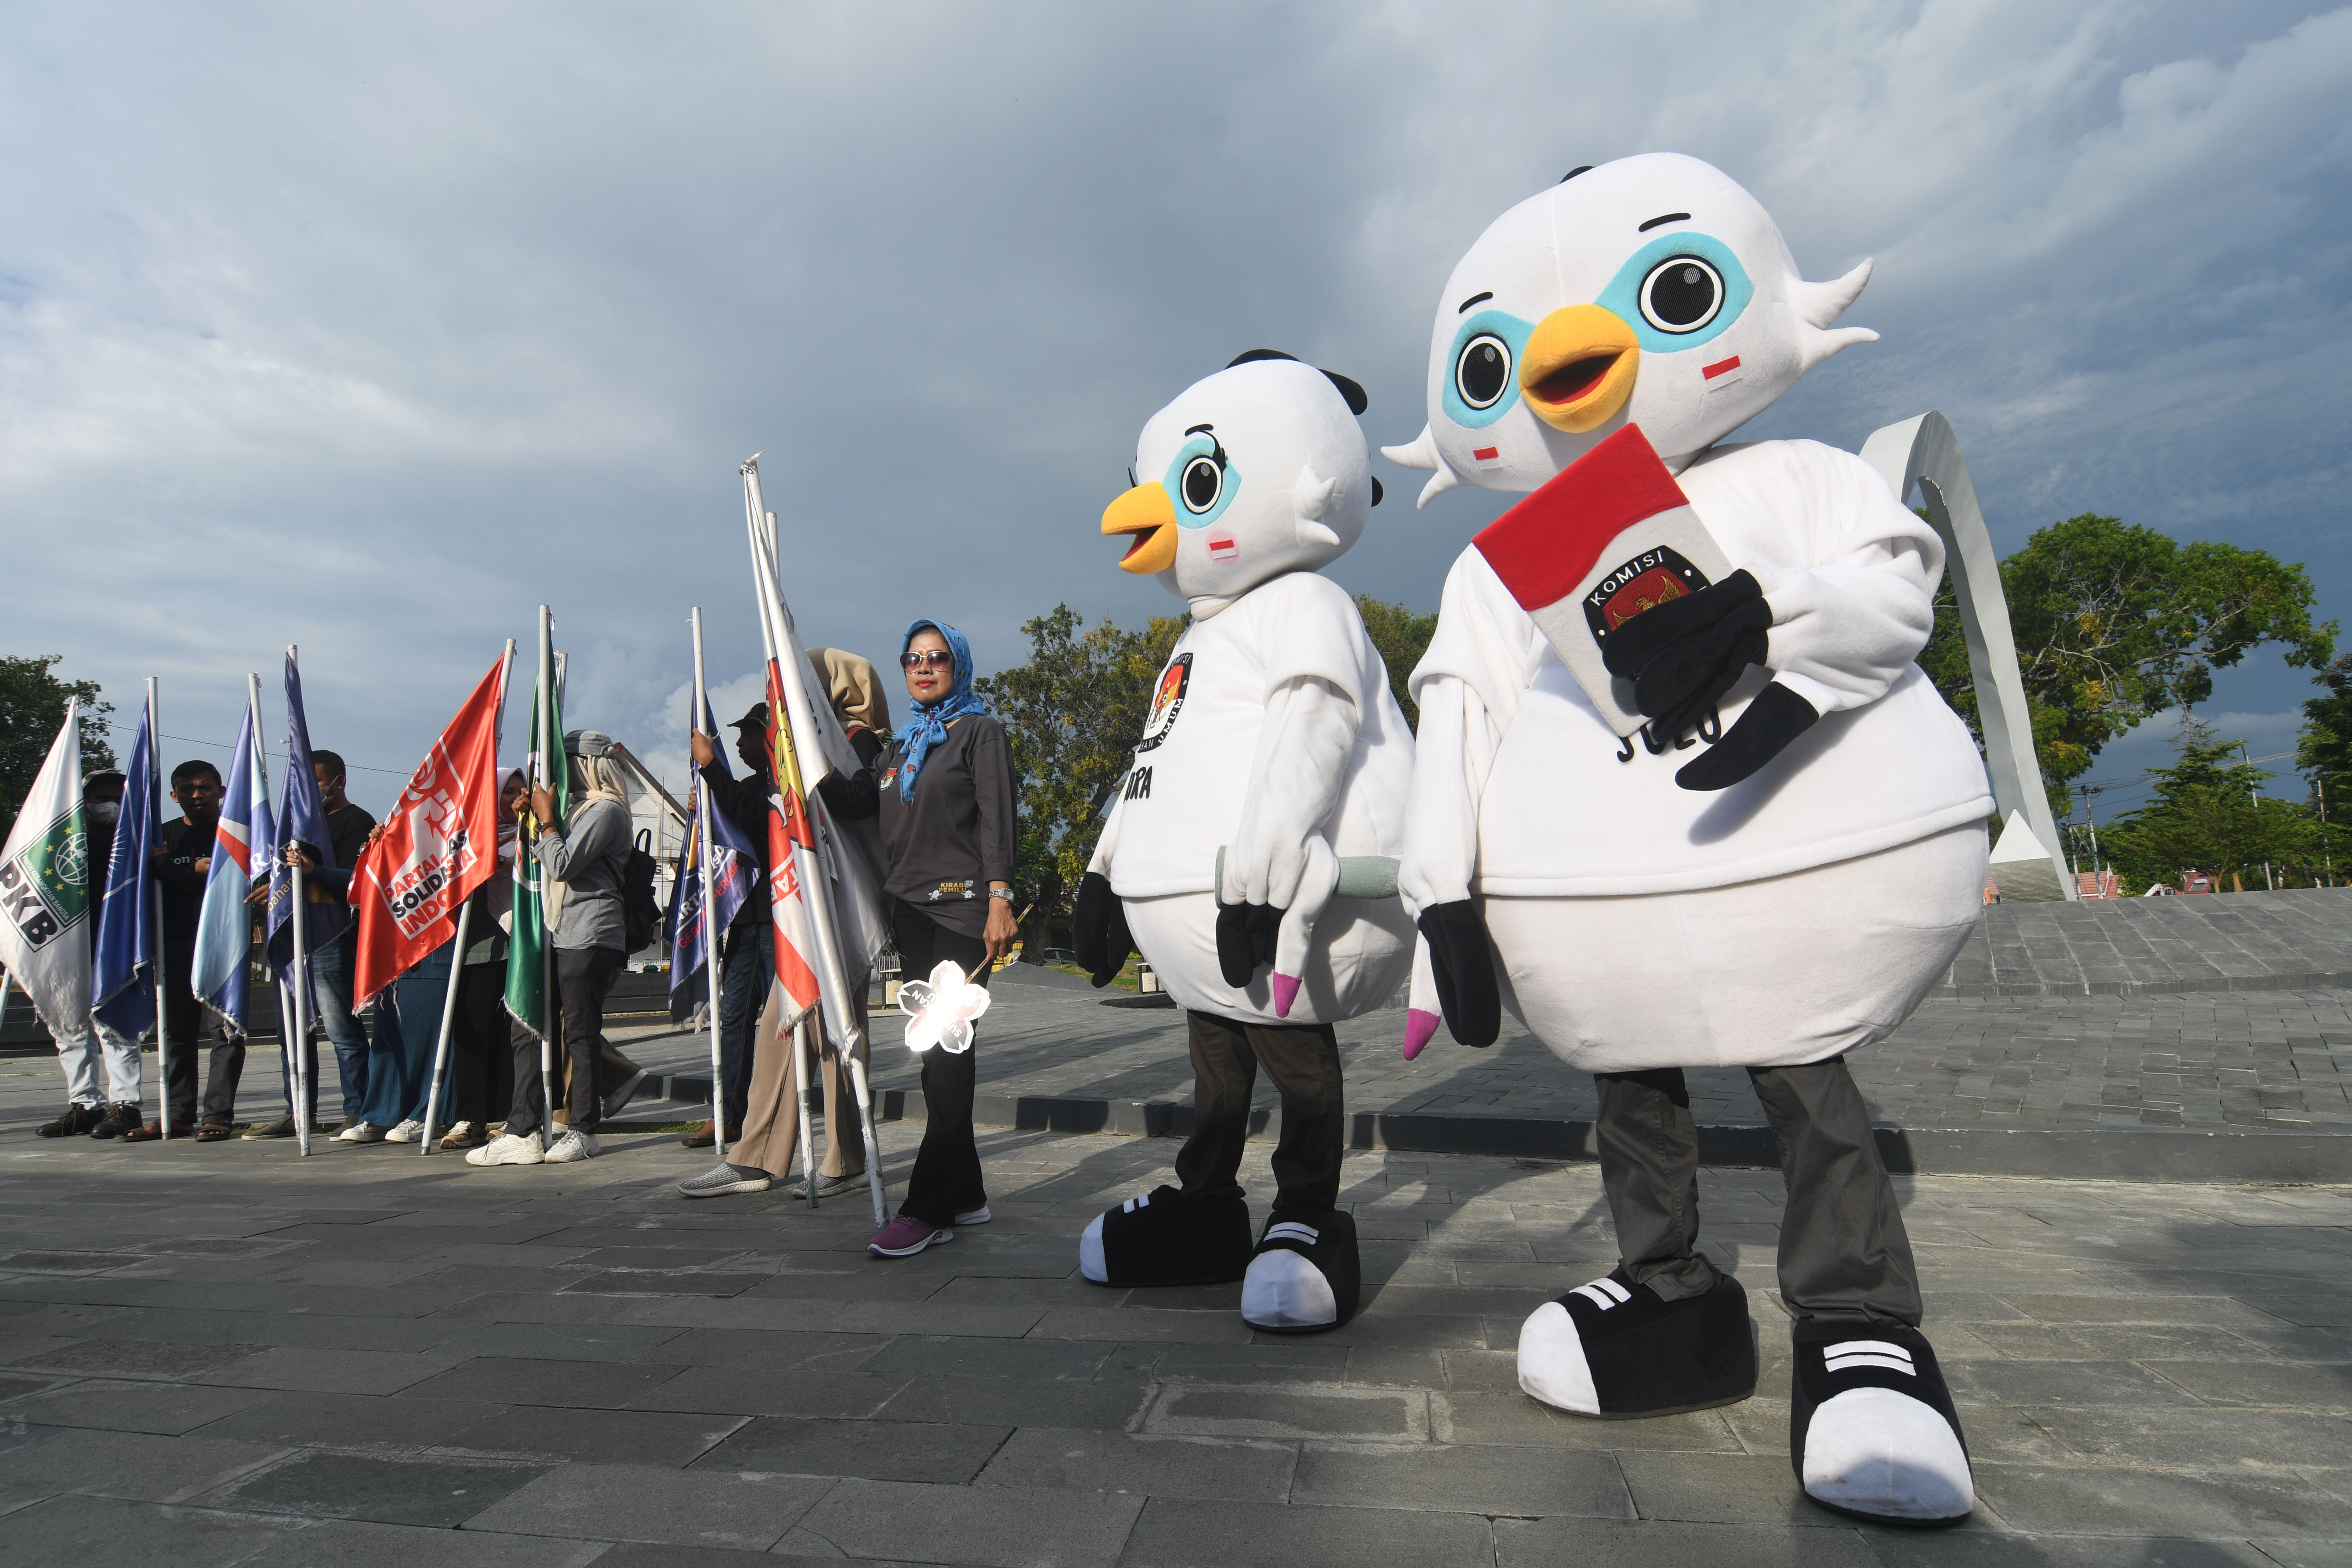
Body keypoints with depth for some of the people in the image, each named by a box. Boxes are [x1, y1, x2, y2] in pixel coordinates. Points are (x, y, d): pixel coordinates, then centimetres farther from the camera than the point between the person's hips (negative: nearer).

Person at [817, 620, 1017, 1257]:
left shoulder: (979, 731, 3)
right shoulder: (901, 745, 23)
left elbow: (997, 817, -8)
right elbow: (849, 801, 11)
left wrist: (1000, 898, -17)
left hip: (962, 909, -7)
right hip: (911, 912, 7)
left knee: (947, 1050, -10)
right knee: (938, 1054, 9)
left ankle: (928, 1209, -9)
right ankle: (965, 1195, 18)